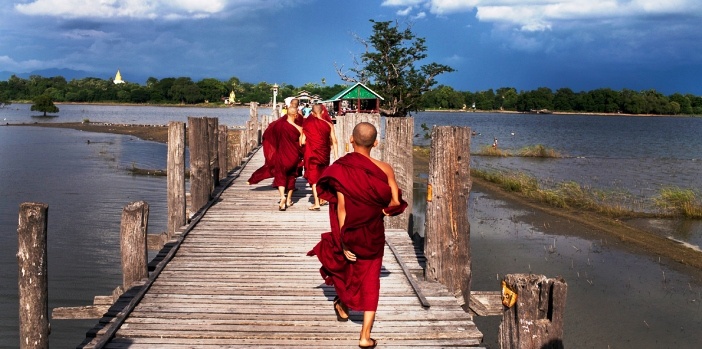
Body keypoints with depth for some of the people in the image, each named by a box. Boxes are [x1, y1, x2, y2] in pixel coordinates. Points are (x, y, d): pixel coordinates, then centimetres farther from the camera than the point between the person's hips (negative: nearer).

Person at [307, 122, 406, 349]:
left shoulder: (340, 169, -17)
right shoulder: (384, 169, -13)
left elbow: (341, 207, -17)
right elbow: (395, 203, -10)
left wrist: (342, 241, -12)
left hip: (348, 232, 0)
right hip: (373, 235, 0)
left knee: (343, 264, 29)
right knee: (370, 280, 9)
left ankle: (343, 306, 50)